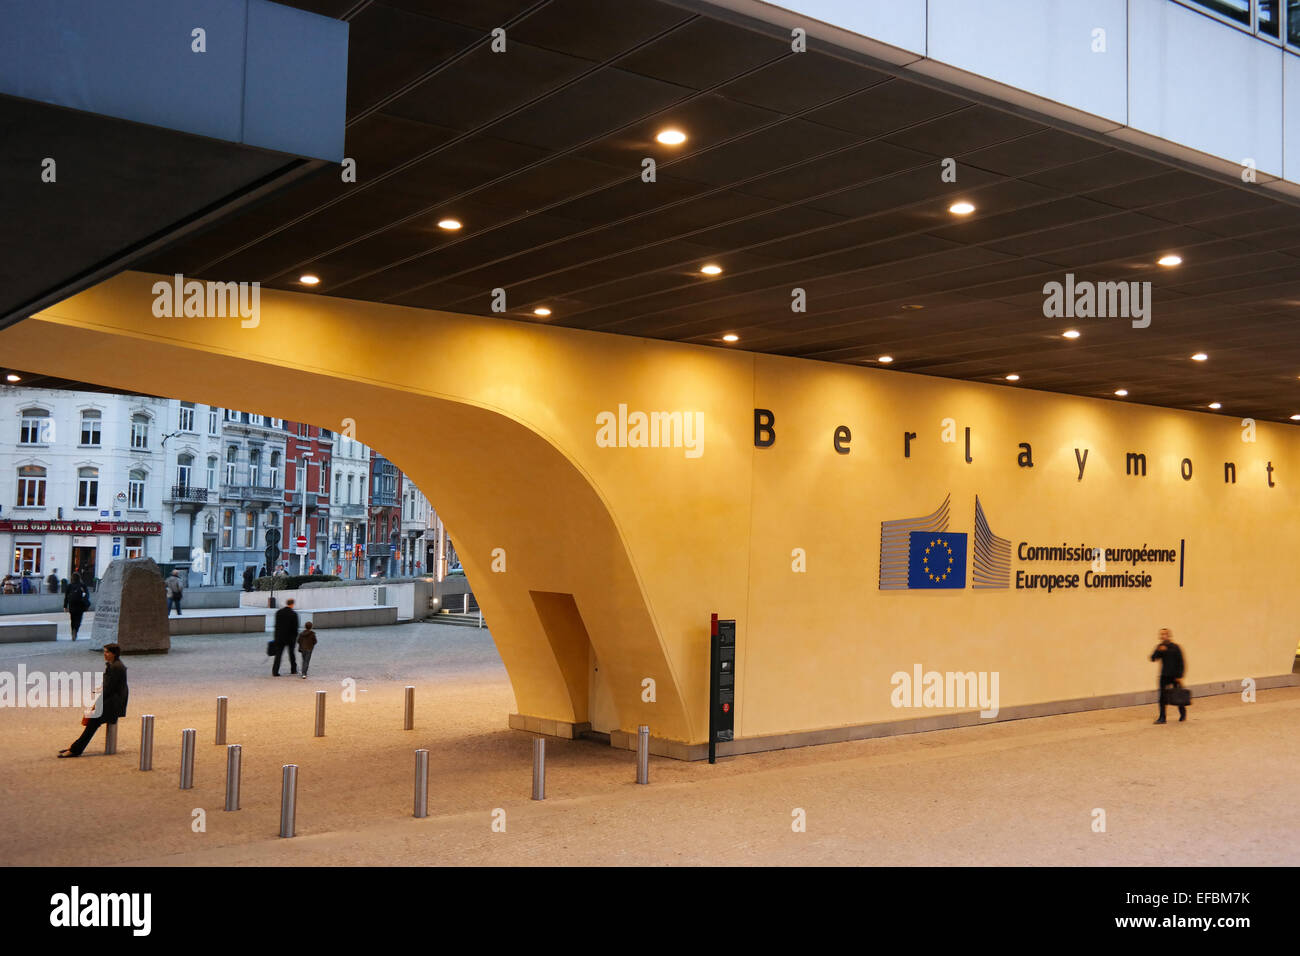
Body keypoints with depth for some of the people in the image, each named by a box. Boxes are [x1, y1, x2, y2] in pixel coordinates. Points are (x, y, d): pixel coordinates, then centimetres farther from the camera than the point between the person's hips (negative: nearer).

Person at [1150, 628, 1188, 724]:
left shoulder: (1175, 647, -6)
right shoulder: (1160, 647, 5)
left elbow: (1181, 663, -5)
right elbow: (1153, 658, -5)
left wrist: (1180, 676, -9)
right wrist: (1159, 651, -20)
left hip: (1175, 676, -3)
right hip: (1164, 676, 3)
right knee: (1162, 696, -4)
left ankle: (1183, 713, 31)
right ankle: (1162, 717, 0)